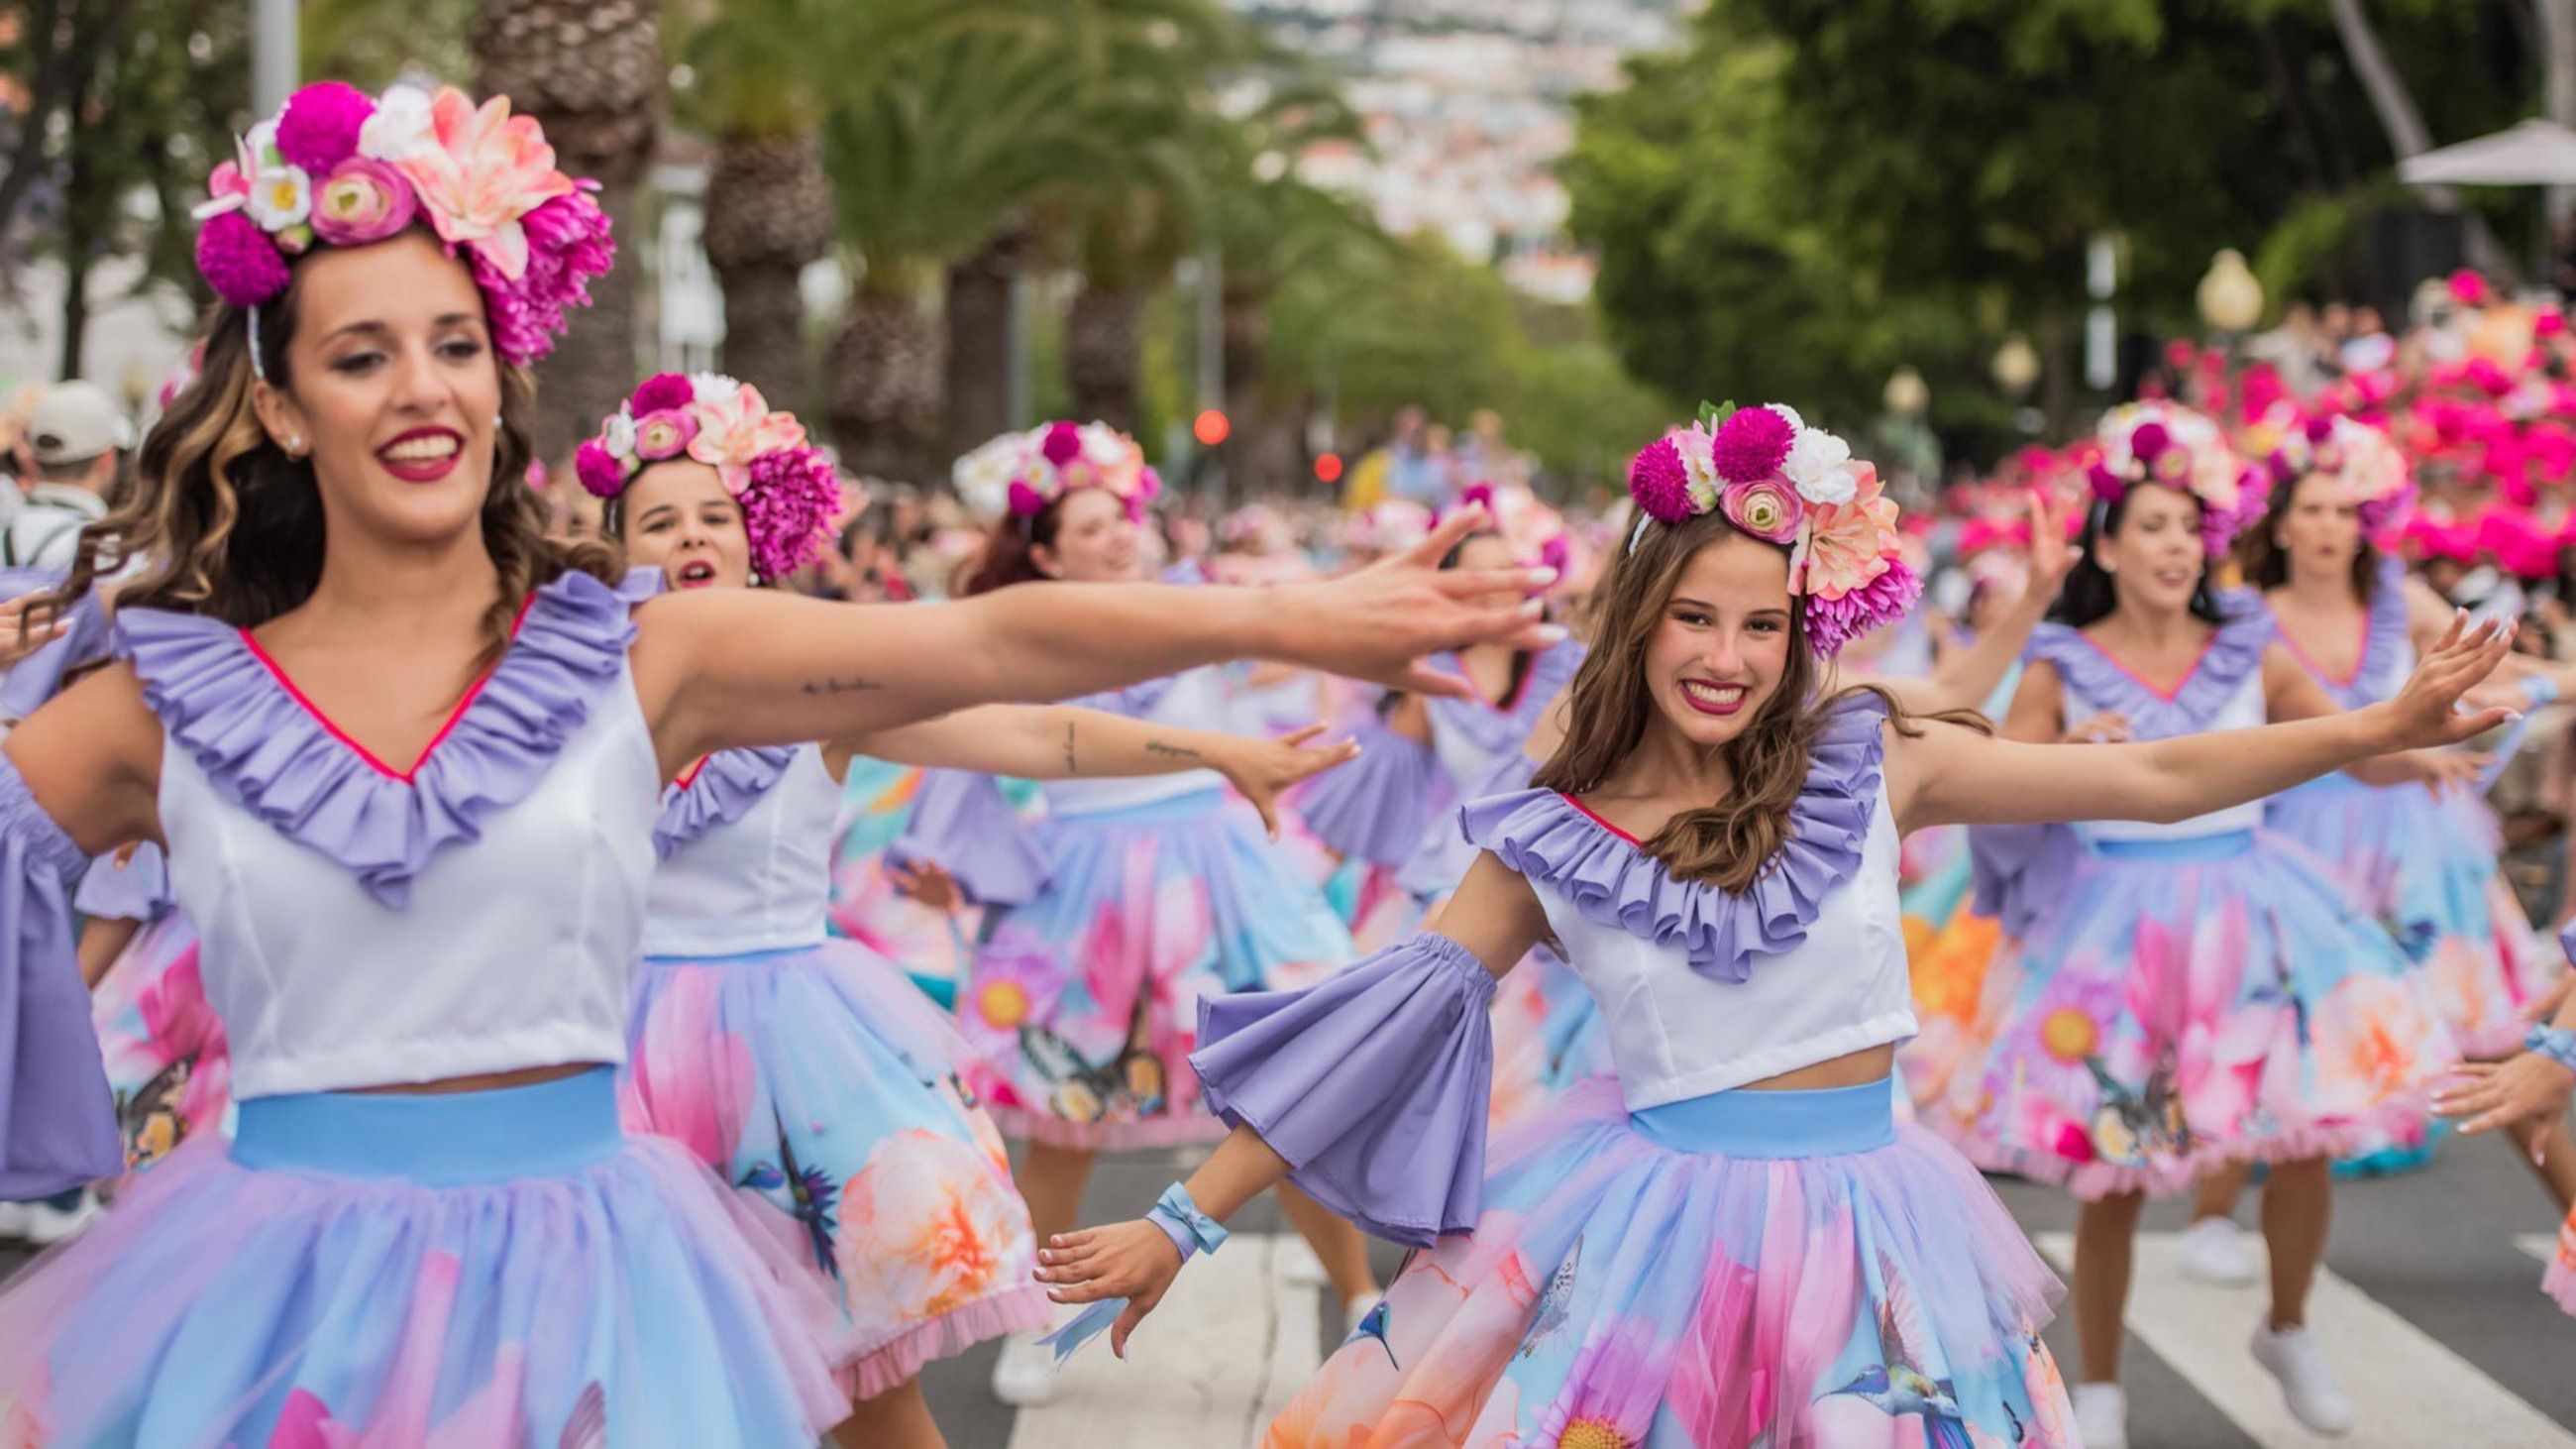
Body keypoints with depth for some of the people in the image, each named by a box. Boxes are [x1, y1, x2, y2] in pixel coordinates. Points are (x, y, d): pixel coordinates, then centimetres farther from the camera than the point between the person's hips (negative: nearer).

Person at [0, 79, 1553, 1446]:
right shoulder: (162, 709, 1)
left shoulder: (640, 656, 1)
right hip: (289, 1294, 0)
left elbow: (984, 645, -6)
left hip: (578, 1284, 0)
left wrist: (1295, 620, -13)